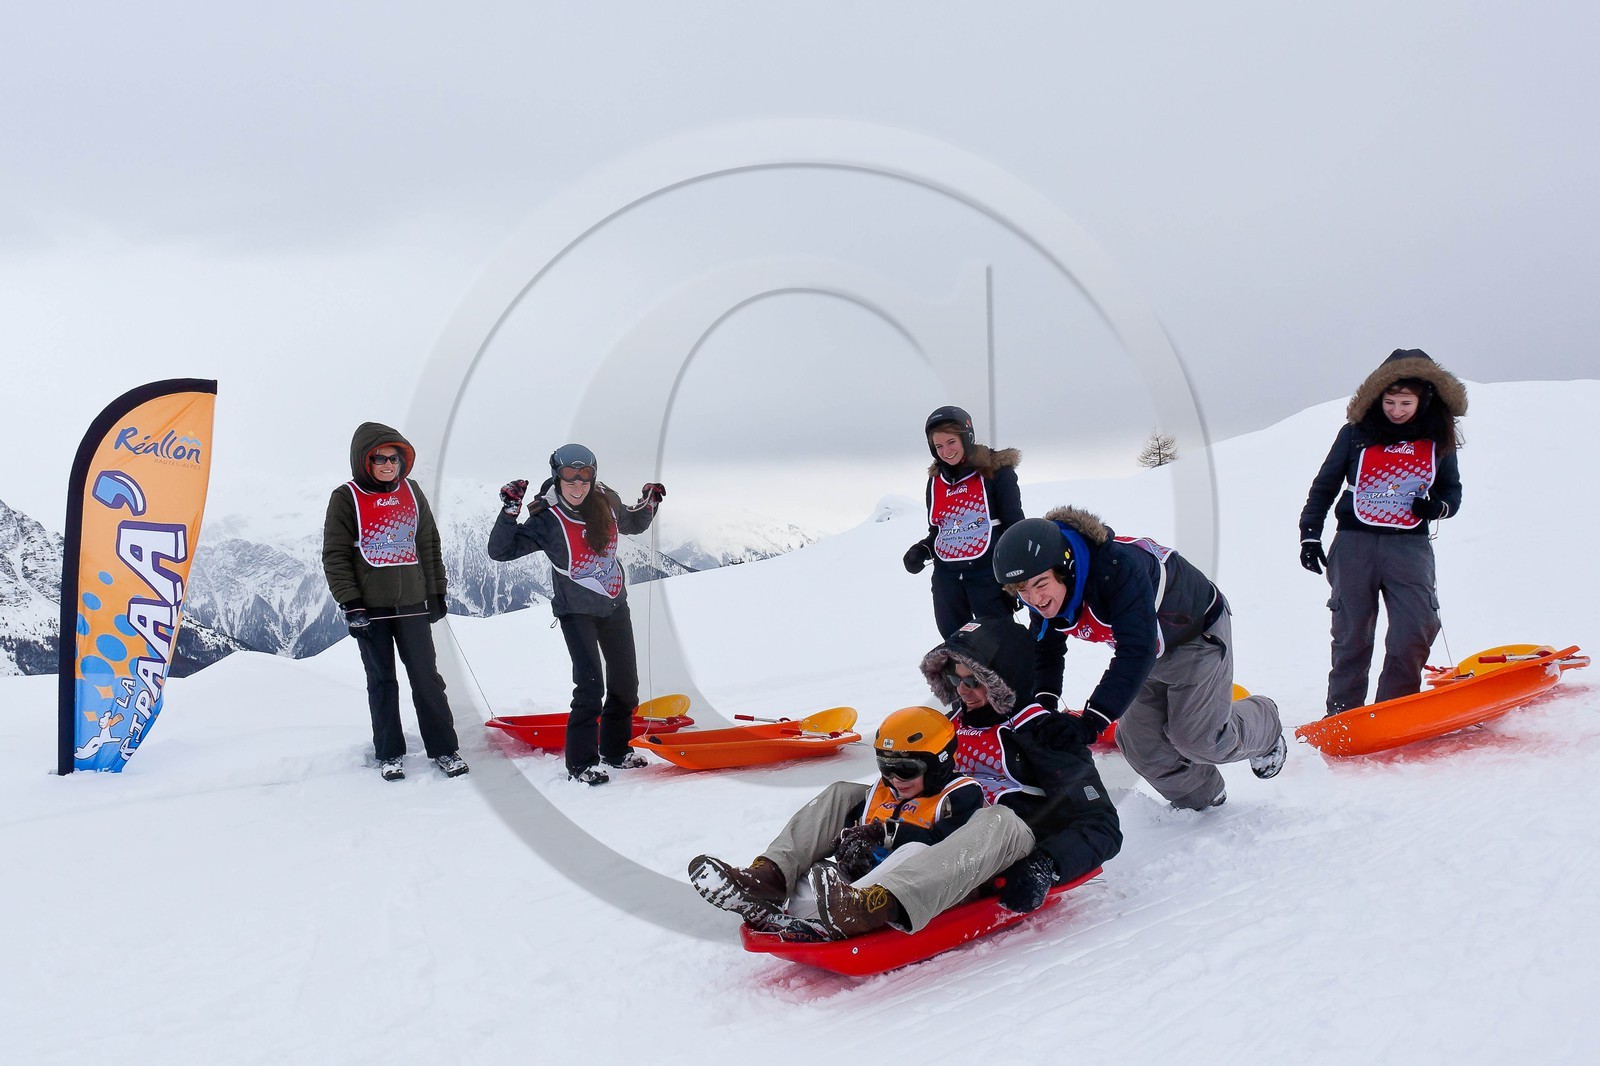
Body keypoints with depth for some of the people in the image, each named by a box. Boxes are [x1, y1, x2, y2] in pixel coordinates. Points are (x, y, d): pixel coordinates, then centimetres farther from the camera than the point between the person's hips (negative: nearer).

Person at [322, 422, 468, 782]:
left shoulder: (411, 492, 7)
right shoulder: (346, 498, -3)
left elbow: (429, 544, 13)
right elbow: (335, 556, -5)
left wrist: (437, 591, 11)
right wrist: (350, 604, -11)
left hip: (412, 603, 2)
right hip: (370, 607, -2)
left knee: (427, 677, 2)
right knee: (382, 681, 7)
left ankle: (444, 749, 10)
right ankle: (390, 754, 17)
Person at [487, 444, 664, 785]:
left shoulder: (607, 502, -4)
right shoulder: (547, 519, -17)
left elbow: (633, 525, 17)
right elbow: (500, 551, -19)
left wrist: (649, 503, 0)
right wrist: (510, 512, -31)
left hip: (615, 606, 6)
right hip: (576, 612, -6)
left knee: (626, 682, 13)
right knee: (591, 685, -14)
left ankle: (615, 750, 32)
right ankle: (580, 763, -1)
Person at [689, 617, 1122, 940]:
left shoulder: (1045, 733, -5)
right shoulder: (956, 724, 15)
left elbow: (1102, 826, -11)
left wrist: (1045, 866, -29)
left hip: (1004, 862, -7)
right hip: (938, 845, 7)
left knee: (1000, 818, -39)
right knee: (844, 793, 4)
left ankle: (871, 908, -60)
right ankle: (767, 879, -22)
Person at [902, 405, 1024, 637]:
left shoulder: (996, 472, -5)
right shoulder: (936, 481, 11)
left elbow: (1015, 528, -4)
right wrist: (922, 550, -1)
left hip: (989, 575, -5)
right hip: (947, 577, 6)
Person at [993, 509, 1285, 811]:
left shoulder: (1118, 566, -44)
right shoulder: (1043, 594, -20)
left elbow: (1137, 650, -47)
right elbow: (1046, 649, -4)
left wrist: (1091, 721, -51)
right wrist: (1043, 702, -22)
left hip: (1198, 630, -6)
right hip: (1151, 650, 7)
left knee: (1199, 737, -1)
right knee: (1139, 740, 3)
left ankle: (1266, 731, 32)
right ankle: (1198, 797, 30)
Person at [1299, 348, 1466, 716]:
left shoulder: (1438, 440, 6)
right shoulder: (1356, 434, 2)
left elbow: (1452, 491, 16)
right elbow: (1324, 487, 9)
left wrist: (1438, 506, -7)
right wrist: (1309, 535, 3)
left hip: (1410, 547, 1)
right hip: (1354, 544, -1)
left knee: (1416, 631, -12)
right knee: (1351, 636, 3)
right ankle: (1342, 713, 15)